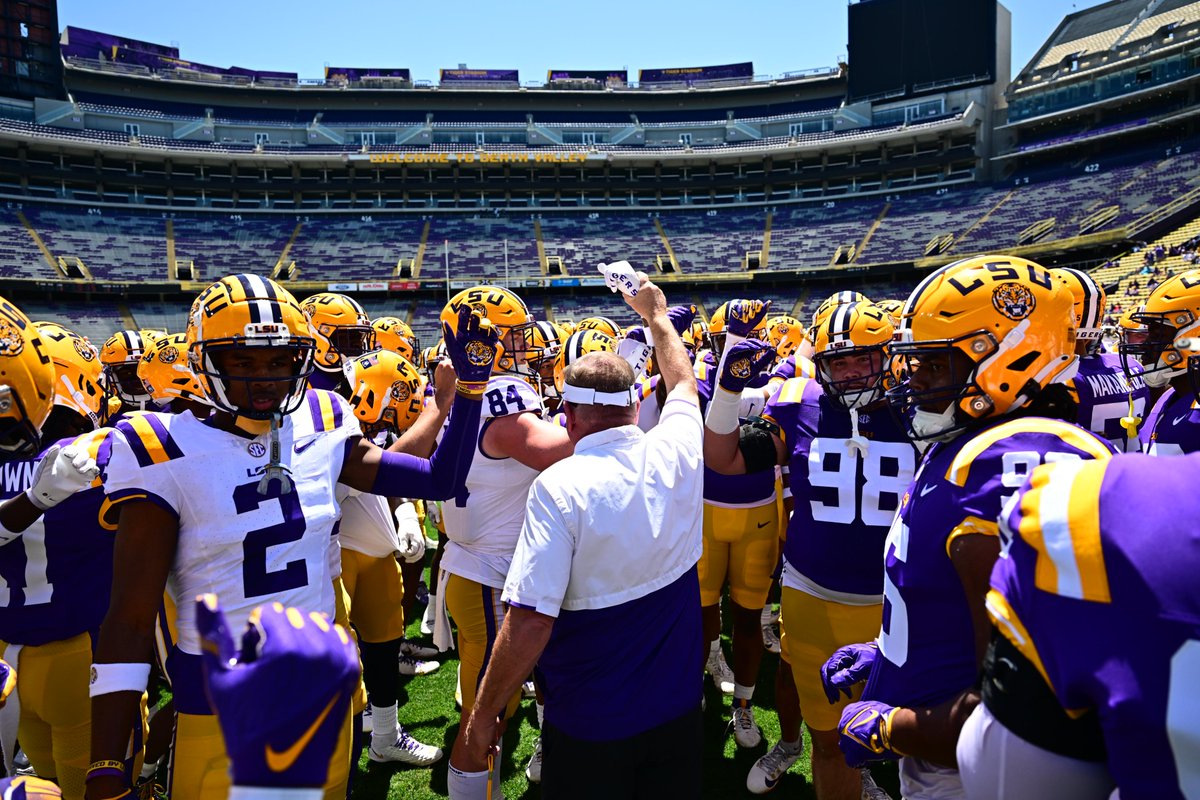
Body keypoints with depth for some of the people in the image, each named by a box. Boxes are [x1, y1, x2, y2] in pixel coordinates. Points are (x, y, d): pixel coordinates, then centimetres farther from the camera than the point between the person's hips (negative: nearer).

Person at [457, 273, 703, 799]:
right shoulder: (677, 453, -10)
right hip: (677, 707, 4)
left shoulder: (559, 487, -24)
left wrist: (482, 715, -11)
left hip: (591, 722, -4)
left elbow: (531, 619, -25)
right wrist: (655, 312, 29)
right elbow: (683, 383, 12)